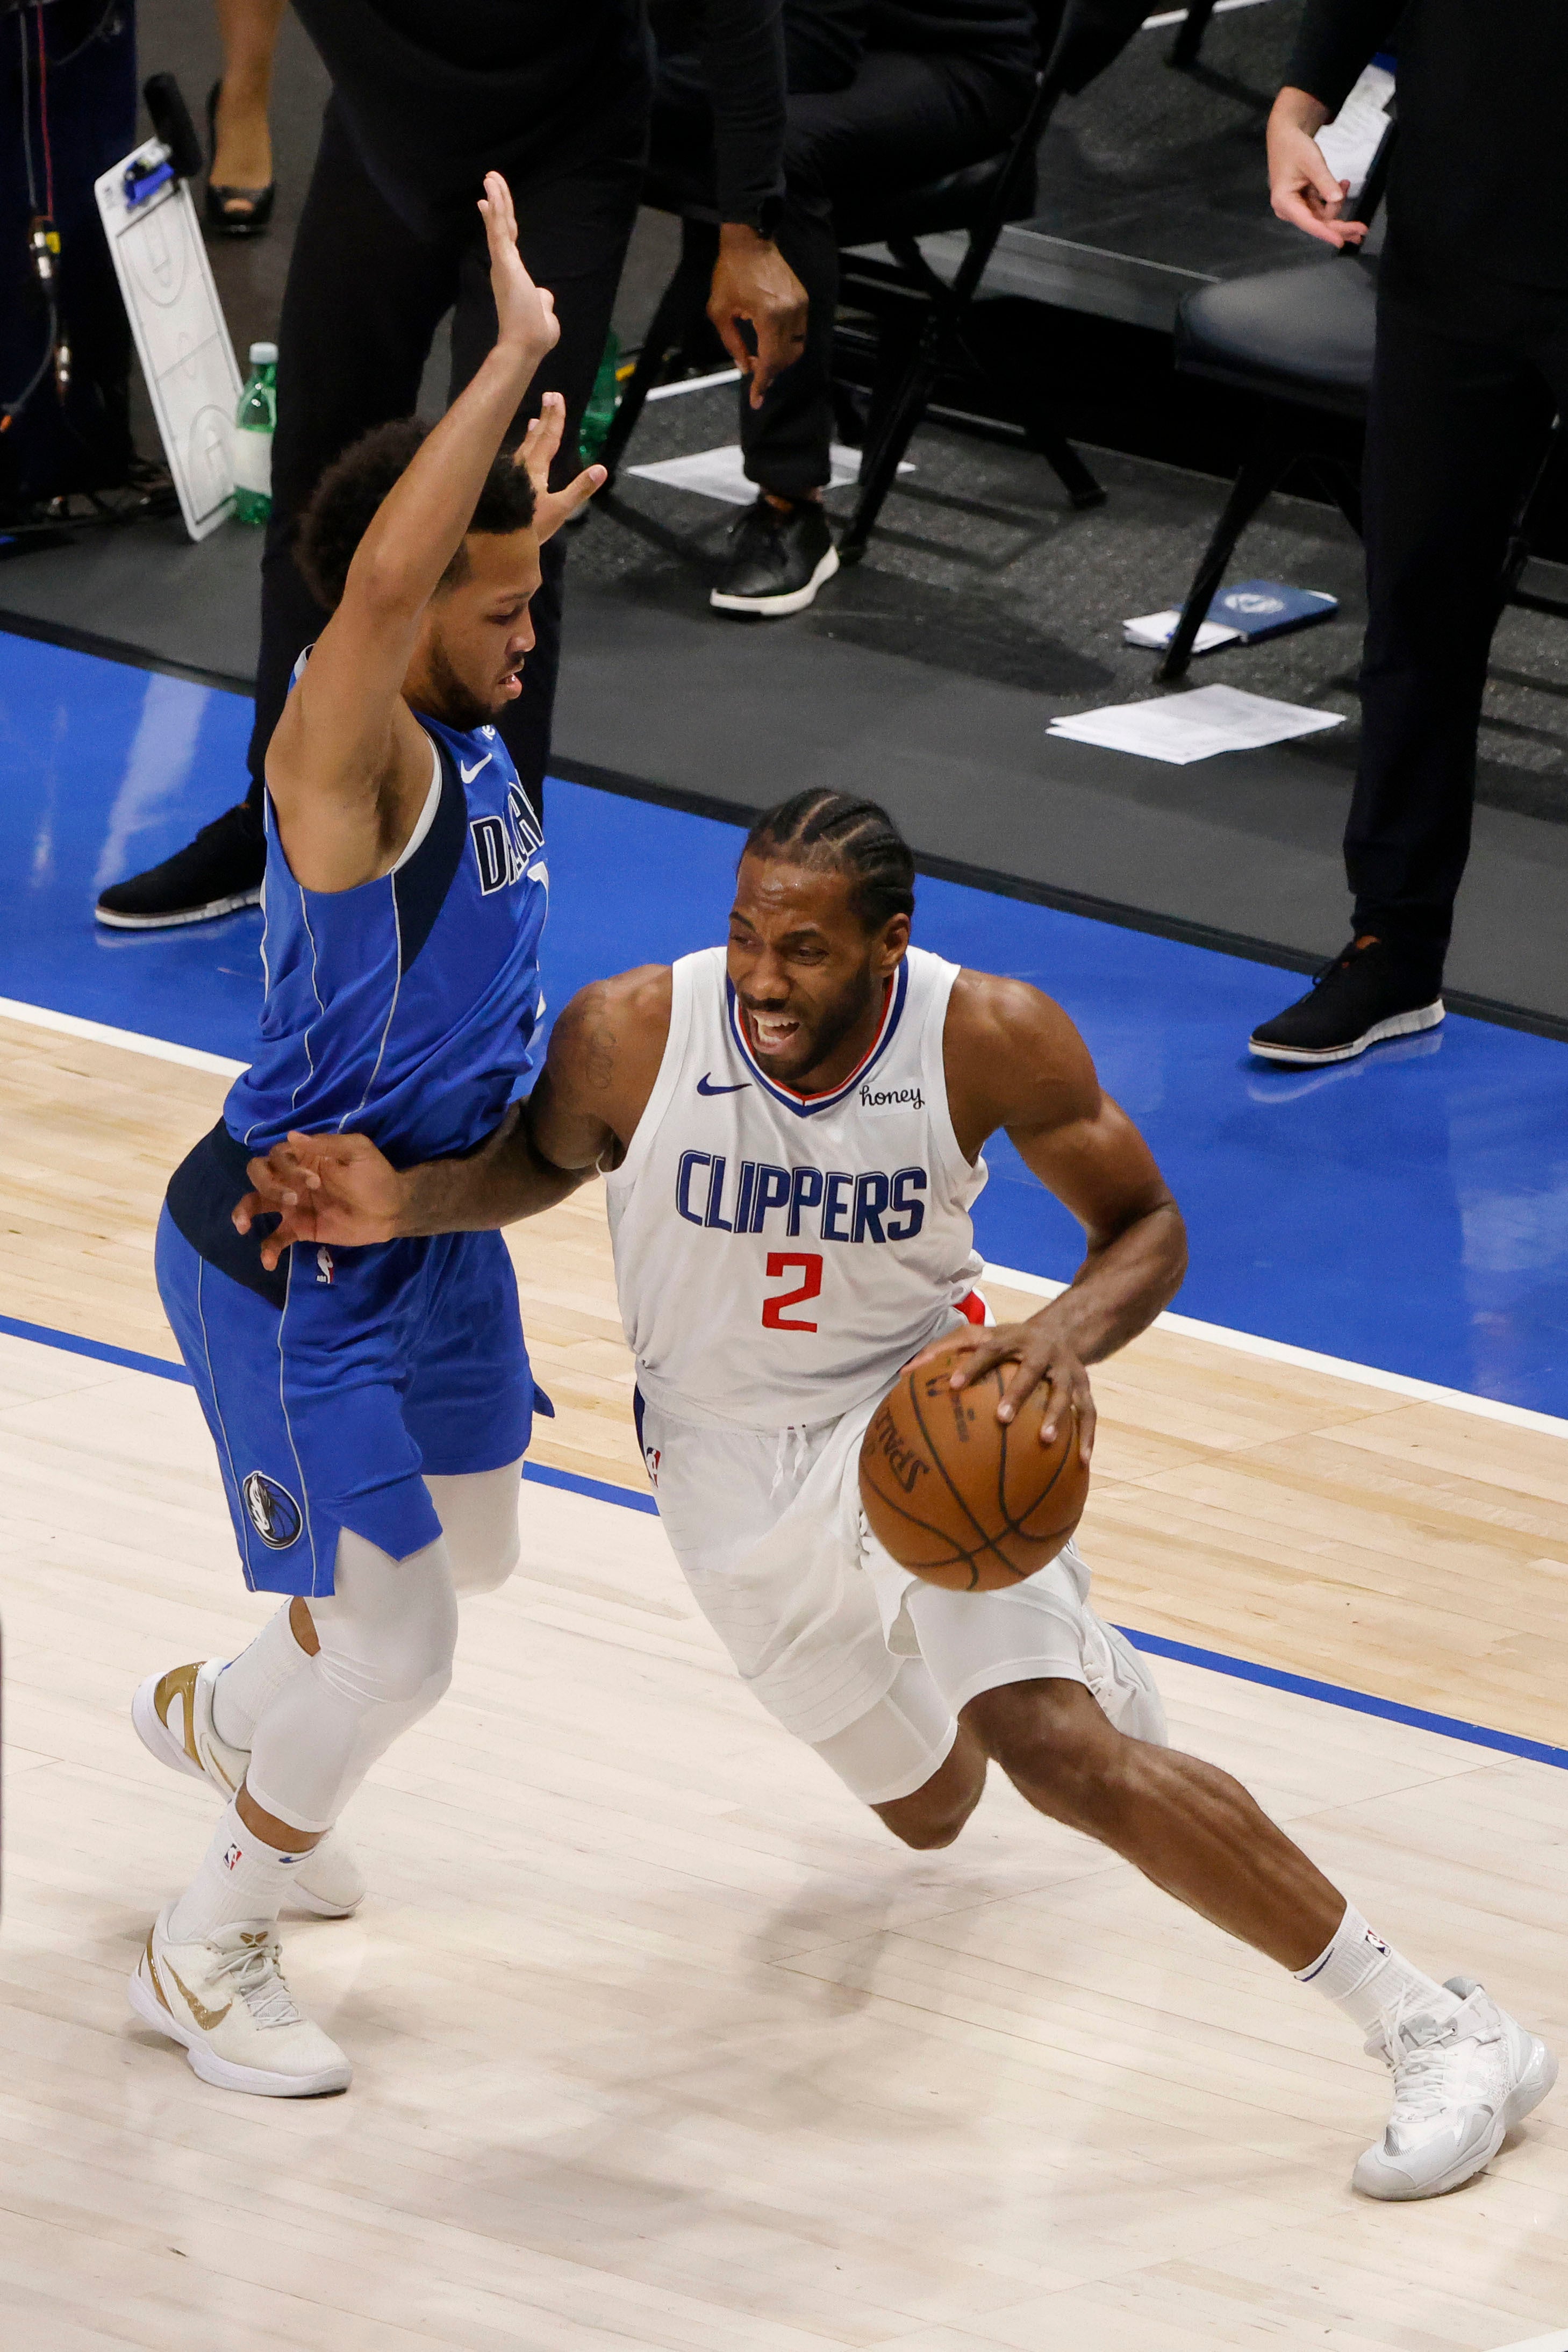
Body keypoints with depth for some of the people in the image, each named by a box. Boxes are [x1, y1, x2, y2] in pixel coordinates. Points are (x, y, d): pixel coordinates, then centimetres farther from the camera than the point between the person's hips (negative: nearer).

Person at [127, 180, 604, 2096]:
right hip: (287, 1266, -9)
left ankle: (212, 1718, 55)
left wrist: (521, 532, 22)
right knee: (389, 1655, -5)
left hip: (429, 1221, 10)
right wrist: (518, 350, -44)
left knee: (466, 1555, 27)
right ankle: (204, 1958, 18)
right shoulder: (342, 747, -27)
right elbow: (377, 577, -49)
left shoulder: (464, 733, -1)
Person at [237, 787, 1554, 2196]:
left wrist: (1070, 1335, -31)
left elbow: (1144, 1223, -9)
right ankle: (1065, 1641, 59)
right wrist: (404, 1206, -21)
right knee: (929, 1810, 19)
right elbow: (539, 1158, 0)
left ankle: (1435, 2030, -19)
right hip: (732, 1471, 3)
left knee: (1060, 1751, -27)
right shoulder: (629, 1037, -24)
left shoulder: (994, 1040, -25)